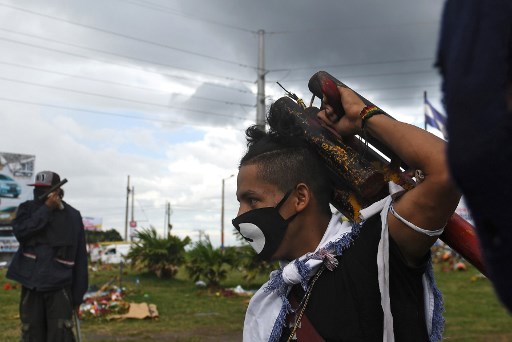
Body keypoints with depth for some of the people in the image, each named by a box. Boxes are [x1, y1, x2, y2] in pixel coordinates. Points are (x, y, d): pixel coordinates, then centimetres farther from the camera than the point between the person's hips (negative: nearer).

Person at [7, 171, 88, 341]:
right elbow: (20, 231, -18)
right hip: (31, 284, 2)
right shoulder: (27, 209, 4)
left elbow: (80, 258, 2)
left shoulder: (72, 216, 0)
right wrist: (46, 209, -18)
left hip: (60, 286, -2)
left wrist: (78, 294, 1)